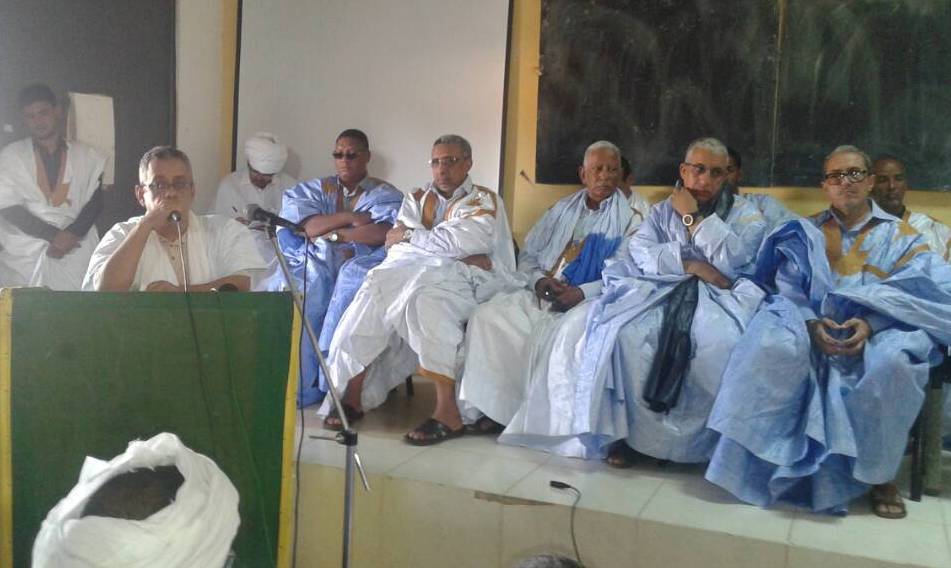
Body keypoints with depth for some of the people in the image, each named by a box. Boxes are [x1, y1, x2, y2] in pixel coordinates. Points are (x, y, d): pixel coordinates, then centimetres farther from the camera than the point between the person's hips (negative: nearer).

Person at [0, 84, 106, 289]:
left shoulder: (86, 156, 10)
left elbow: (95, 201, 4)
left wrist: (71, 234, -12)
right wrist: (54, 235, -12)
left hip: (76, 249, 0)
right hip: (25, 255, 0)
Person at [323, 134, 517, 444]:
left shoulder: (484, 200, 10)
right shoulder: (417, 199, 22)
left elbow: (465, 241, -10)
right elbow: (396, 245, 3)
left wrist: (409, 236, -1)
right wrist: (458, 254, -10)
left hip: (470, 280, -4)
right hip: (418, 274, 4)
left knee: (426, 294, -35)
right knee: (379, 286, -26)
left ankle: (447, 409, -36)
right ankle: (353, 393, -21)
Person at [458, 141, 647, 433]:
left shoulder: (631, 214, 2)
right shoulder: (564, 209, 20)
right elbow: (528, 253, 18)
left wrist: (582, 293, -21)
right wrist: (539, 279, -5)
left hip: (589, 300, -5)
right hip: (541, 294, 5)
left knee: (548, 332, -34)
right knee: (487, 316, -17)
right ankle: (491, 410, -14)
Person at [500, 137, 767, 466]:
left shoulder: (746, 214, 13)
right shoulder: (663, 210, 20)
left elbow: (732, 259, -8)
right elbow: (639, 253, 2)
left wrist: (692, 217, -1)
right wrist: (690, 265, -10)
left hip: (722, 297, -2)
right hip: (664, 291, 2)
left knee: (720, 341, -37)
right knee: (615, 331, -29)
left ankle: (702, 439, -17)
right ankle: (623, 429, -17)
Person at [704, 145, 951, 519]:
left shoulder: (901, 236, 12)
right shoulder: (805, 233, 15)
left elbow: (918, 293, -2)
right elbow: (788, 289, 3)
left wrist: (870, 324, -21)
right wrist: (811, 323, -20)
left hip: (881, 329, 0)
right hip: (810, 326, 0)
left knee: (892, 362, -37)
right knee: (772, 346, -35)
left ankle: (878, 474, -15)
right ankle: (755, 457, -24)